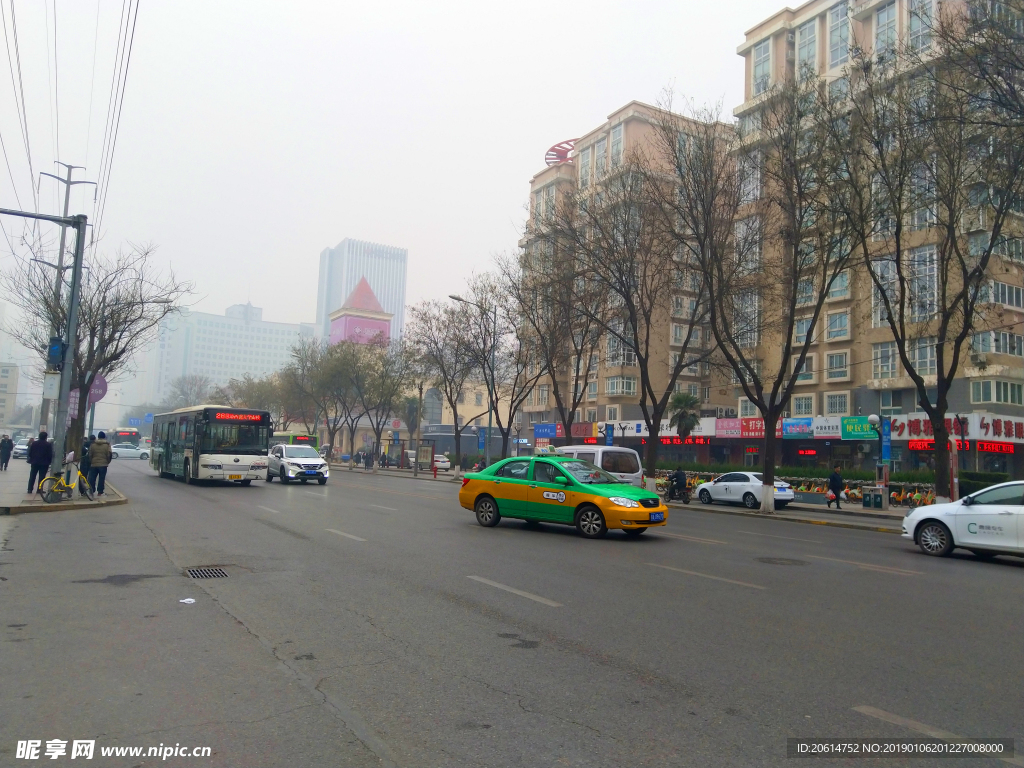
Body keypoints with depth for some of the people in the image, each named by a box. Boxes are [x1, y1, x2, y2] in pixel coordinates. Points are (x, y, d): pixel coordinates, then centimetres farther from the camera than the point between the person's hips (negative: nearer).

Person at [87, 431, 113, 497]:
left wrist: (90, 462, 15)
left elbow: (90, 455, 4)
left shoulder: (93, 444, 2)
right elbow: (109, 455, -6)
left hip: (93, 464, 2)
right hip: (103, 464, -2)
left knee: (92, 478, 10)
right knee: (101, 478, 1)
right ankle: (100, 492, 1)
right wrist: (107, 462, 9)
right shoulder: (107, 445, -5)